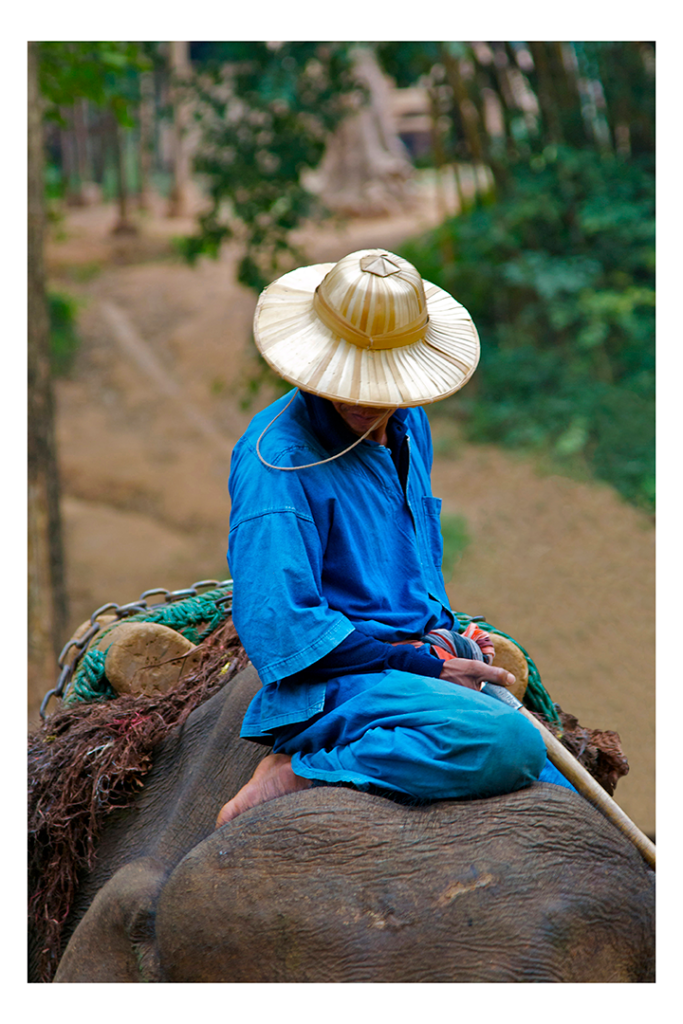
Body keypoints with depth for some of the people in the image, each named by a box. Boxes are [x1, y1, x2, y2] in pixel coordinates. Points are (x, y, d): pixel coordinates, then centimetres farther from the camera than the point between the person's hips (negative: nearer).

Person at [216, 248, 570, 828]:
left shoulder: (409, 424, 11)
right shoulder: (276, 454, -15)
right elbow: (280, 626, -19)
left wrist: (448, 636, 11)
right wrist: (422, 665, -16)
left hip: (425, 661, 8)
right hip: (330, 685, -8)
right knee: (506, 742, -33)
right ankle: (298, 772, -19)